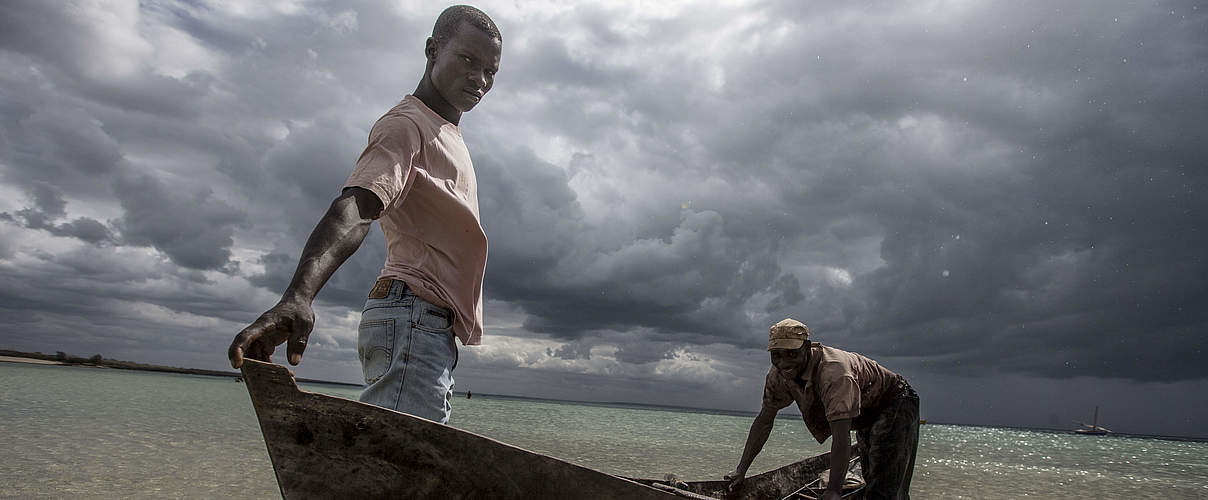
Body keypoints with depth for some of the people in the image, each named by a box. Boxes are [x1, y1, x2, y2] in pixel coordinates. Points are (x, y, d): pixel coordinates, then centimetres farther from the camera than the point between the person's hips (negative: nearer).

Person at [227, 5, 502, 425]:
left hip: (433, 330, 10)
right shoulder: (406, 125, -8)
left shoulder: (449, 134, 24)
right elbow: (353, 208, -27)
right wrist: (299, 295, -42)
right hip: (412, 318, -10)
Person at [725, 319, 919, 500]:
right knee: (871, 481, 19)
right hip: (866, 417, 8)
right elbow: (763, 421, -9)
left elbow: (841, 439, -45)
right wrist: (741, 470, -11)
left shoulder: (834, 372, -40)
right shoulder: (778, 375, -17)